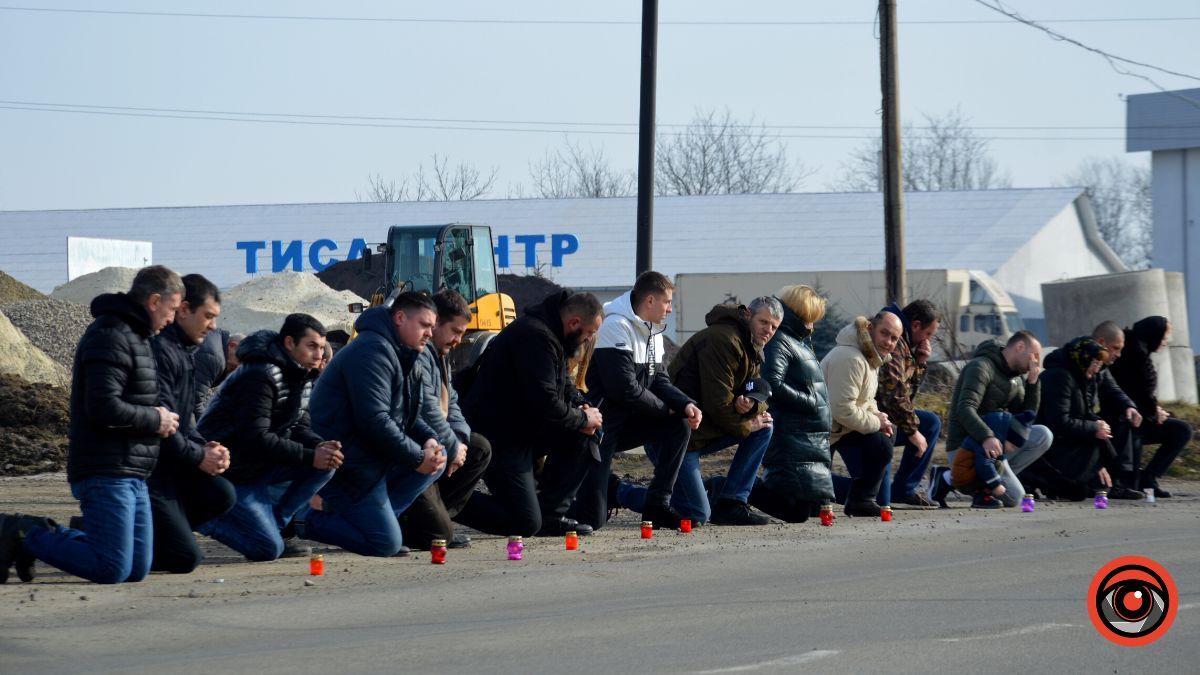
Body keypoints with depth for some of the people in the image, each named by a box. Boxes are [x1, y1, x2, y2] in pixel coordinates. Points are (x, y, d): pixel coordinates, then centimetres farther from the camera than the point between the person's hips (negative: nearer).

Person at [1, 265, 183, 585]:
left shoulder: (133, 336, 20)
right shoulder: (110, 336, -13)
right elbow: (103, 408, -23)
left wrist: (153, 417, 10)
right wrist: (155, 420, -10)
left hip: (132, 475, 10)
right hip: (106, 472, -10)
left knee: (137, 569, 8)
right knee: (112, 569, -14)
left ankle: (45, 534, 13)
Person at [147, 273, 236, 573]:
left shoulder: (186, 352, 17)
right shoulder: (160, 350, -17)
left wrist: (205, 447, 2)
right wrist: (198, 457, -11)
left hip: (168, 462, 10)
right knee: (185, 558, -14)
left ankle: (151, 530, 3)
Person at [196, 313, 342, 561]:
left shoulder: (300, 377, 8)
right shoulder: (261, 375, -22)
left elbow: (299, 428, 7)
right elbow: (256, 438, -27)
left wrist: (322, 446, -16)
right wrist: (310, 456, -27)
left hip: (259, 466, 9)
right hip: (230, 473, -9)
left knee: (327, 463, -8)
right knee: (268, 548, -16)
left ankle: (278, 523, 4)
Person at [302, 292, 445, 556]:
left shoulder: (403, 356, 17)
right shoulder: (373, 350, -18)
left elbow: (407, 415, 20)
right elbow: (374, 420, -25)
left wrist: (429, 438, -2)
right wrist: (417, 458, -18)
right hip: (347, 464, -11)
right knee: (386, 544, -13)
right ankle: (307, 522, -3)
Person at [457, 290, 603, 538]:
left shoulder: (548, 334, 11)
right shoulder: (536, 337, -22)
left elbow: (563, 385, 24)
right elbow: (544, 403, -27)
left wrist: (581, 405, 2)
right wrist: (582, 419, -11)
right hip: (499, 440, -10)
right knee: (525, 524, -13)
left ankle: (550, 514, 7)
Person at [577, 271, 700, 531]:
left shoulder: (652, 332, 11)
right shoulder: (615, 327, -19)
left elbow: (659, 380, 9)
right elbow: (625, 389, -23)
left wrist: (686, 404, -11)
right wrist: (666, 409, -11)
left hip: (626, 421, 9)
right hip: (599, 427, -9)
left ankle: (657, 506, -1)